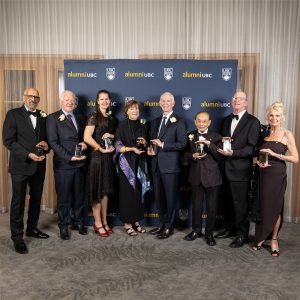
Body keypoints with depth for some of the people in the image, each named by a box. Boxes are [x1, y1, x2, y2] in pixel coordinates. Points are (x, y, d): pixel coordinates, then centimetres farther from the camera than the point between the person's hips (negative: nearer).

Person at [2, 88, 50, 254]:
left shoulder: (42, 116, 10)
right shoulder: (13, 114, -4)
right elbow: (8, 140, -10)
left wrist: (46, 145, -7)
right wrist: (28, 155, -19)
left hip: (39, 165, 5)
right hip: (20, 165, -5)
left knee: (36, 198, 15)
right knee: (18, 201, 4)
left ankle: (32, 228, 33)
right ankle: (17, 237, 16)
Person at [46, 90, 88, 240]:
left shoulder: (79, 119, 15)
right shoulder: (53, 118, -3)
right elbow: (53, 142, -11)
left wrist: (85, 144, -1)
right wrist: (69, 157, -18)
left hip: (79, 163, 5)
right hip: (63, 164, -5)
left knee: (79, 195, 14)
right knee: (63, 197, 7)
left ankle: (78, 222, 30)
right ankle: (63, 226, 22)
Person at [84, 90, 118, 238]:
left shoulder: (111, 118, 13)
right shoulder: (94, 116, -7)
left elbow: (117, 135, 20)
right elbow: (87, 137, -17)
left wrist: (112, 136, -1)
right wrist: (101, 148, -16)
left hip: (108, 157, 6)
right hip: (97, 157, -6)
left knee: (105, 190, 12)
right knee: (97, 191, 1)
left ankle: (104, 221, 24)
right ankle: (98, 223, 13)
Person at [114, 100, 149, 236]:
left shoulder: (143, 126, 10)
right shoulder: (122, 126, -4)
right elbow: (118, 146, -9)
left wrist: (145, 143, -5)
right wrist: (132, 148, -21)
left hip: (139, 163, 5)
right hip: (126, 163, -4)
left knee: (139, 191, 7)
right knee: (127, 192, 0)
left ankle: (136, 221, 20)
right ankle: (127, 223, 10)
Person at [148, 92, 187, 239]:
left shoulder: (179, 122, -5)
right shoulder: (155, 122, 16)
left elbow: (182, 144, -12)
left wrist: (163, 145, -18)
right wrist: (150, 149, 1)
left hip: (170, 165, -6)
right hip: (156, 164, 7)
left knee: (170, 197, 3)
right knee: (158, 197, 14)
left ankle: (169, 227, 16)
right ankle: (162, 224, 29)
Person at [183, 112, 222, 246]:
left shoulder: (216, 137, -3)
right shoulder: (190, 135, 6)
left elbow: (220, 156, -12)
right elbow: (185, 154, 8)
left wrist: (209, 144, -24)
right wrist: (193, 156, -14)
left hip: (211, 176, -2)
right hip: (196, 176, 3)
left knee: (211, 206, 7)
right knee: (196, 205, 14)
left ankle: (209, 233, 22)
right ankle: (196, 230, 30)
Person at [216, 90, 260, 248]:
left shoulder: (253, 121, -5)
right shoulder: (225, 120, 14)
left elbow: (252, 147, -12)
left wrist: (233, 153, -23)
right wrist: (222, 146, -3)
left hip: (240, 169, -6)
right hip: (226, 168, 6)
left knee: (240, 203, 2)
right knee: (229, 201, 16)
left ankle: (242, 234, 17)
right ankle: (230, 229, 32)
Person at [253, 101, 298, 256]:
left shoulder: (287, 134, -4)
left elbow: (295, 158, -10)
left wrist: (274, 154, -19)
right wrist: (258, 162, -4)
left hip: (277, 175, -3)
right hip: (263, 174, 3)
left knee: (275, 207, 5)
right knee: (262, 206, 7)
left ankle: (274, 239, 21)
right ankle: (261, 237, 23)